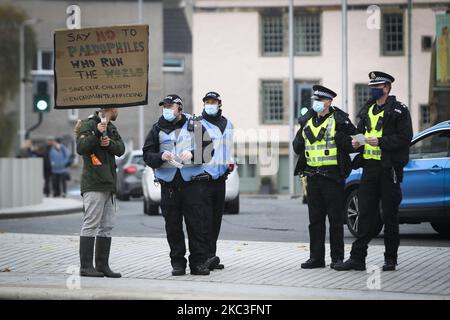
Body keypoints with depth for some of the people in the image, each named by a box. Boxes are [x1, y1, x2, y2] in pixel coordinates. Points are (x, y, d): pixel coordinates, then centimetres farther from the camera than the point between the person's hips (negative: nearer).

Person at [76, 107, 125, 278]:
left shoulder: (112, 128, 20)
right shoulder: (88, 125, -4)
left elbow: (121, 149, 10)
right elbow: (80, 148, -14)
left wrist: (110, 143, -9)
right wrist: (97, 134, -22)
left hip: (109, 185, 8)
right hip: (93, 185, -8)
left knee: (107, 226, 8)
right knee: (90, 224, -10)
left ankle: (102, 265, 13)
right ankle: (85, 266, -9)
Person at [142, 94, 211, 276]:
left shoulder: (194, 126, 7)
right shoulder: (157, 130, 11)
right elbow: (147, 155, 7)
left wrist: (193, 154, -13)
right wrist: (161, 157, -13)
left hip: (193, 182, -2)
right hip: (169, 184, 2)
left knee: (197, 224, -4)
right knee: (173, 226, 3)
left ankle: (198, 262, 2)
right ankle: (177, 263, 10)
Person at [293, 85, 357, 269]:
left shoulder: (339, 121, -4)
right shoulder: (307, 122, 14)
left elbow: (353, 145, -7)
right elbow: (297, 148, 18)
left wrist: (340, 137, -21)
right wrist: (302, 137, -1)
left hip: (332, 176, -6)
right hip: (312, 176, 6)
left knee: (335, 218, 0)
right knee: (315, 219, 9)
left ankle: (337, 257, 6)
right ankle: (316, 257, 14)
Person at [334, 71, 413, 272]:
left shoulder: (398, 111, -4)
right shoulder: (367, 111, 17)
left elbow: (405, 137, -12)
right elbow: (360, 133, 25)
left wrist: (381, 141, -20)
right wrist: (357, 142, 2)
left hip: (389, 168, -6)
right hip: (369, 167, 6)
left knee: (390, 215, 2)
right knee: (365, 213, 2)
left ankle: (390, 259, 10)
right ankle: (357, 257, 1)